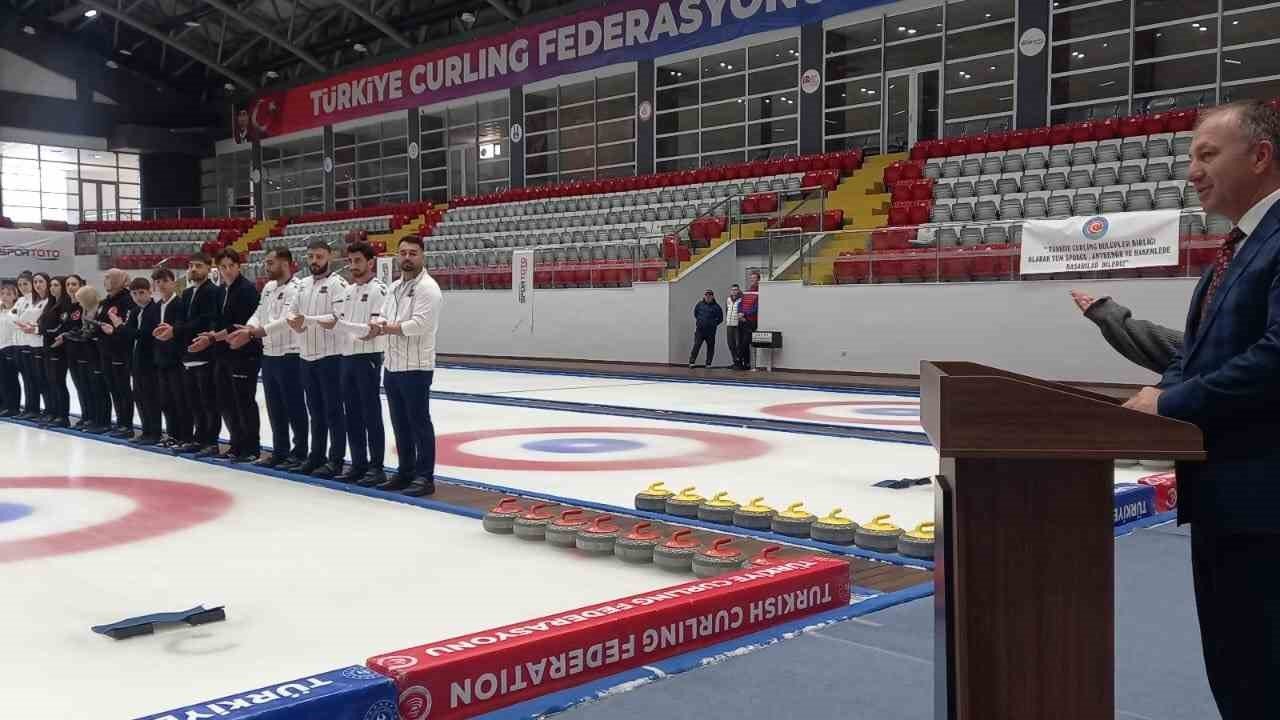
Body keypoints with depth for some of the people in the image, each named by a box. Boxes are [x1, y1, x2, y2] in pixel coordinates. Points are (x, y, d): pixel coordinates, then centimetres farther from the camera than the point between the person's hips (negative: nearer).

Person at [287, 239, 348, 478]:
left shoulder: (337, 283, -9)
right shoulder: (303, 284, 15)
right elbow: (293, 311, 15)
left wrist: (307, 319, -25)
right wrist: (293, 321, -8)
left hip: (329, 355, -7)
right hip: (306, 355, 7)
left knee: (333, 409, -1)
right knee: (315, 409, 14)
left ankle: (336, 460, 5)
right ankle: (317, 455, 23)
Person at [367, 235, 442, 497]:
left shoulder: (427, 288, -12)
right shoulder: (394, 287, 15)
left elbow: (419, 324, -22)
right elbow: (382, 318, 14)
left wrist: (385, 328, -11)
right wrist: (377, 325, -11)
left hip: (416, 368, -8)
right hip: (392, 366, 8)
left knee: (419, 423, -3)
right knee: (400, 423, 14)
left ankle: (425, 477, 3)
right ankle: (405, 472, 24)